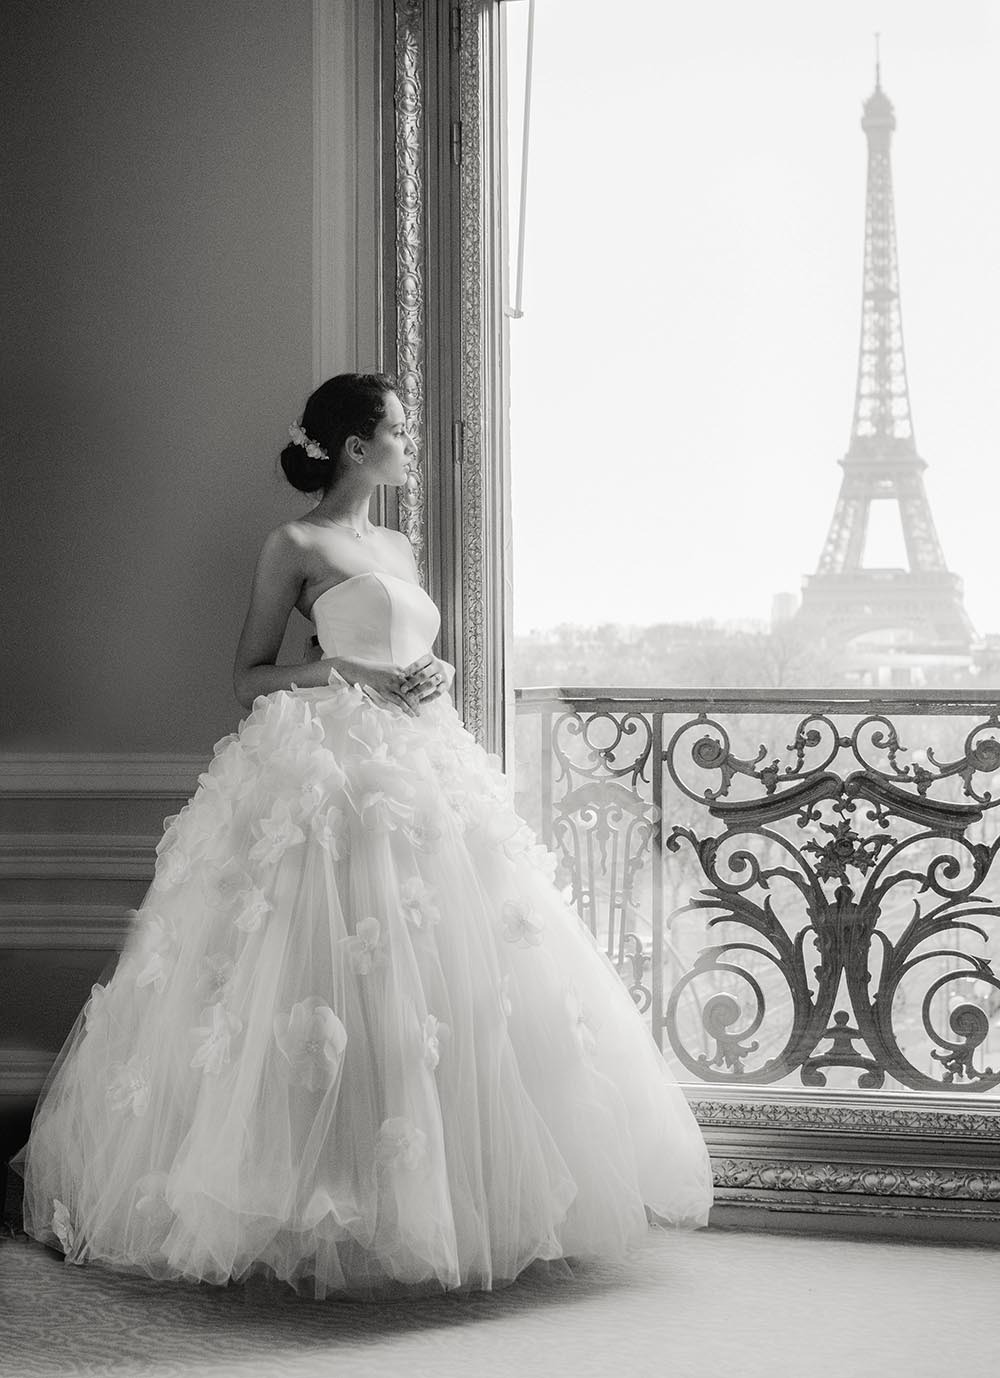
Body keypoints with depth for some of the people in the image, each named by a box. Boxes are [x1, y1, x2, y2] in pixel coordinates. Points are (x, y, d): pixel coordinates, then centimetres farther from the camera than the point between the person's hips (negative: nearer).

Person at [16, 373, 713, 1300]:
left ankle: (432, 1202, 12)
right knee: (332, 982, -11)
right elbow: (250, 677, -2)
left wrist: (433, 674, 5)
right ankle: (317, 1210, -4)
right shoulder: (294, 545, -2)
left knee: (446, 980, 4)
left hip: (421, 772, 8)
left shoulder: (398, 549, 18)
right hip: (327, 777, -7)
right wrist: (350, 674, -13)